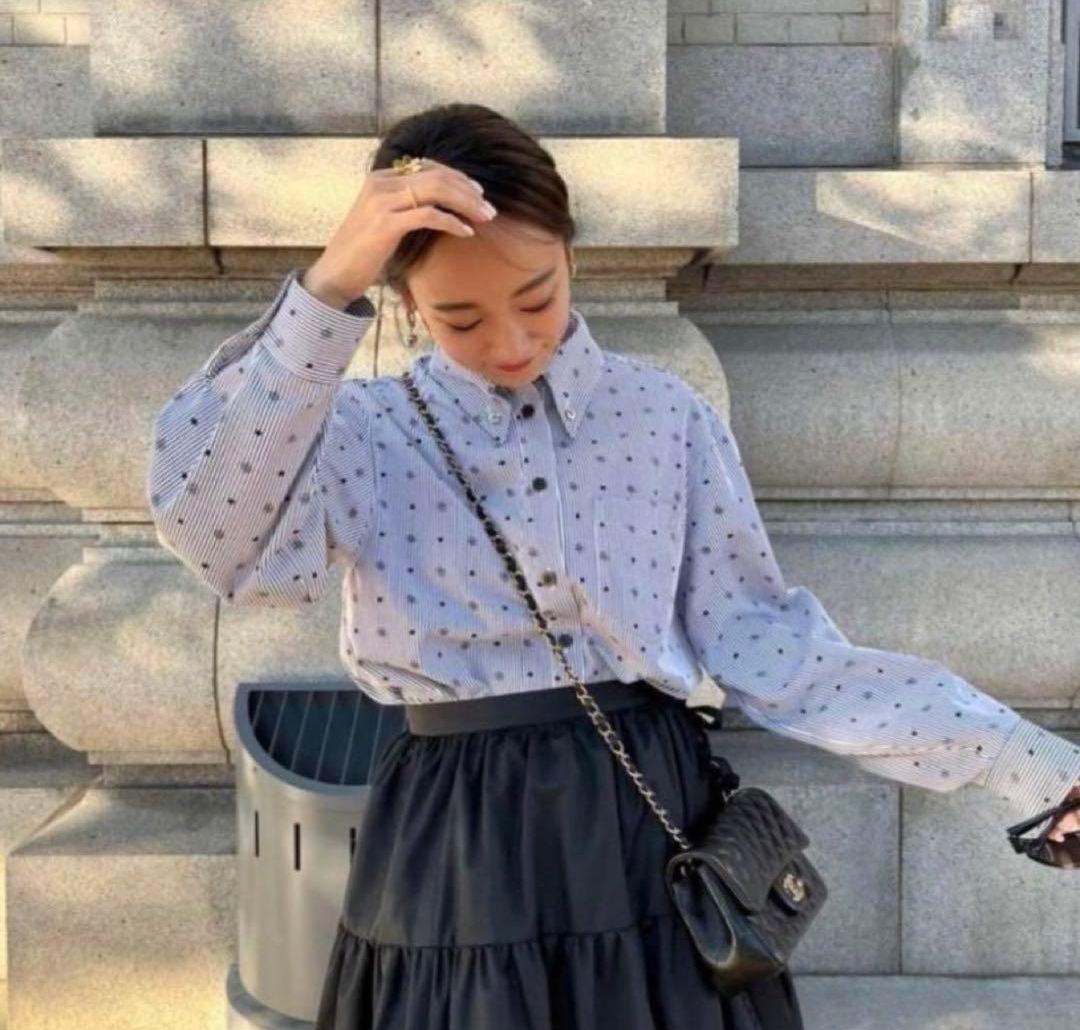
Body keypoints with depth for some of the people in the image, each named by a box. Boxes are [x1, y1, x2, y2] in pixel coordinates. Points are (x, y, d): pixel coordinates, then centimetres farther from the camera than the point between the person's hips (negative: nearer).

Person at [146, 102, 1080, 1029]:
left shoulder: (666, 414, 0)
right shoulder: (365, 433, -3)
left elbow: (763, 645, 0)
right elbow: (215, 539, -22)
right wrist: (327, 291, -29)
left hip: (650, 825, 2)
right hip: (459, 853, -1)